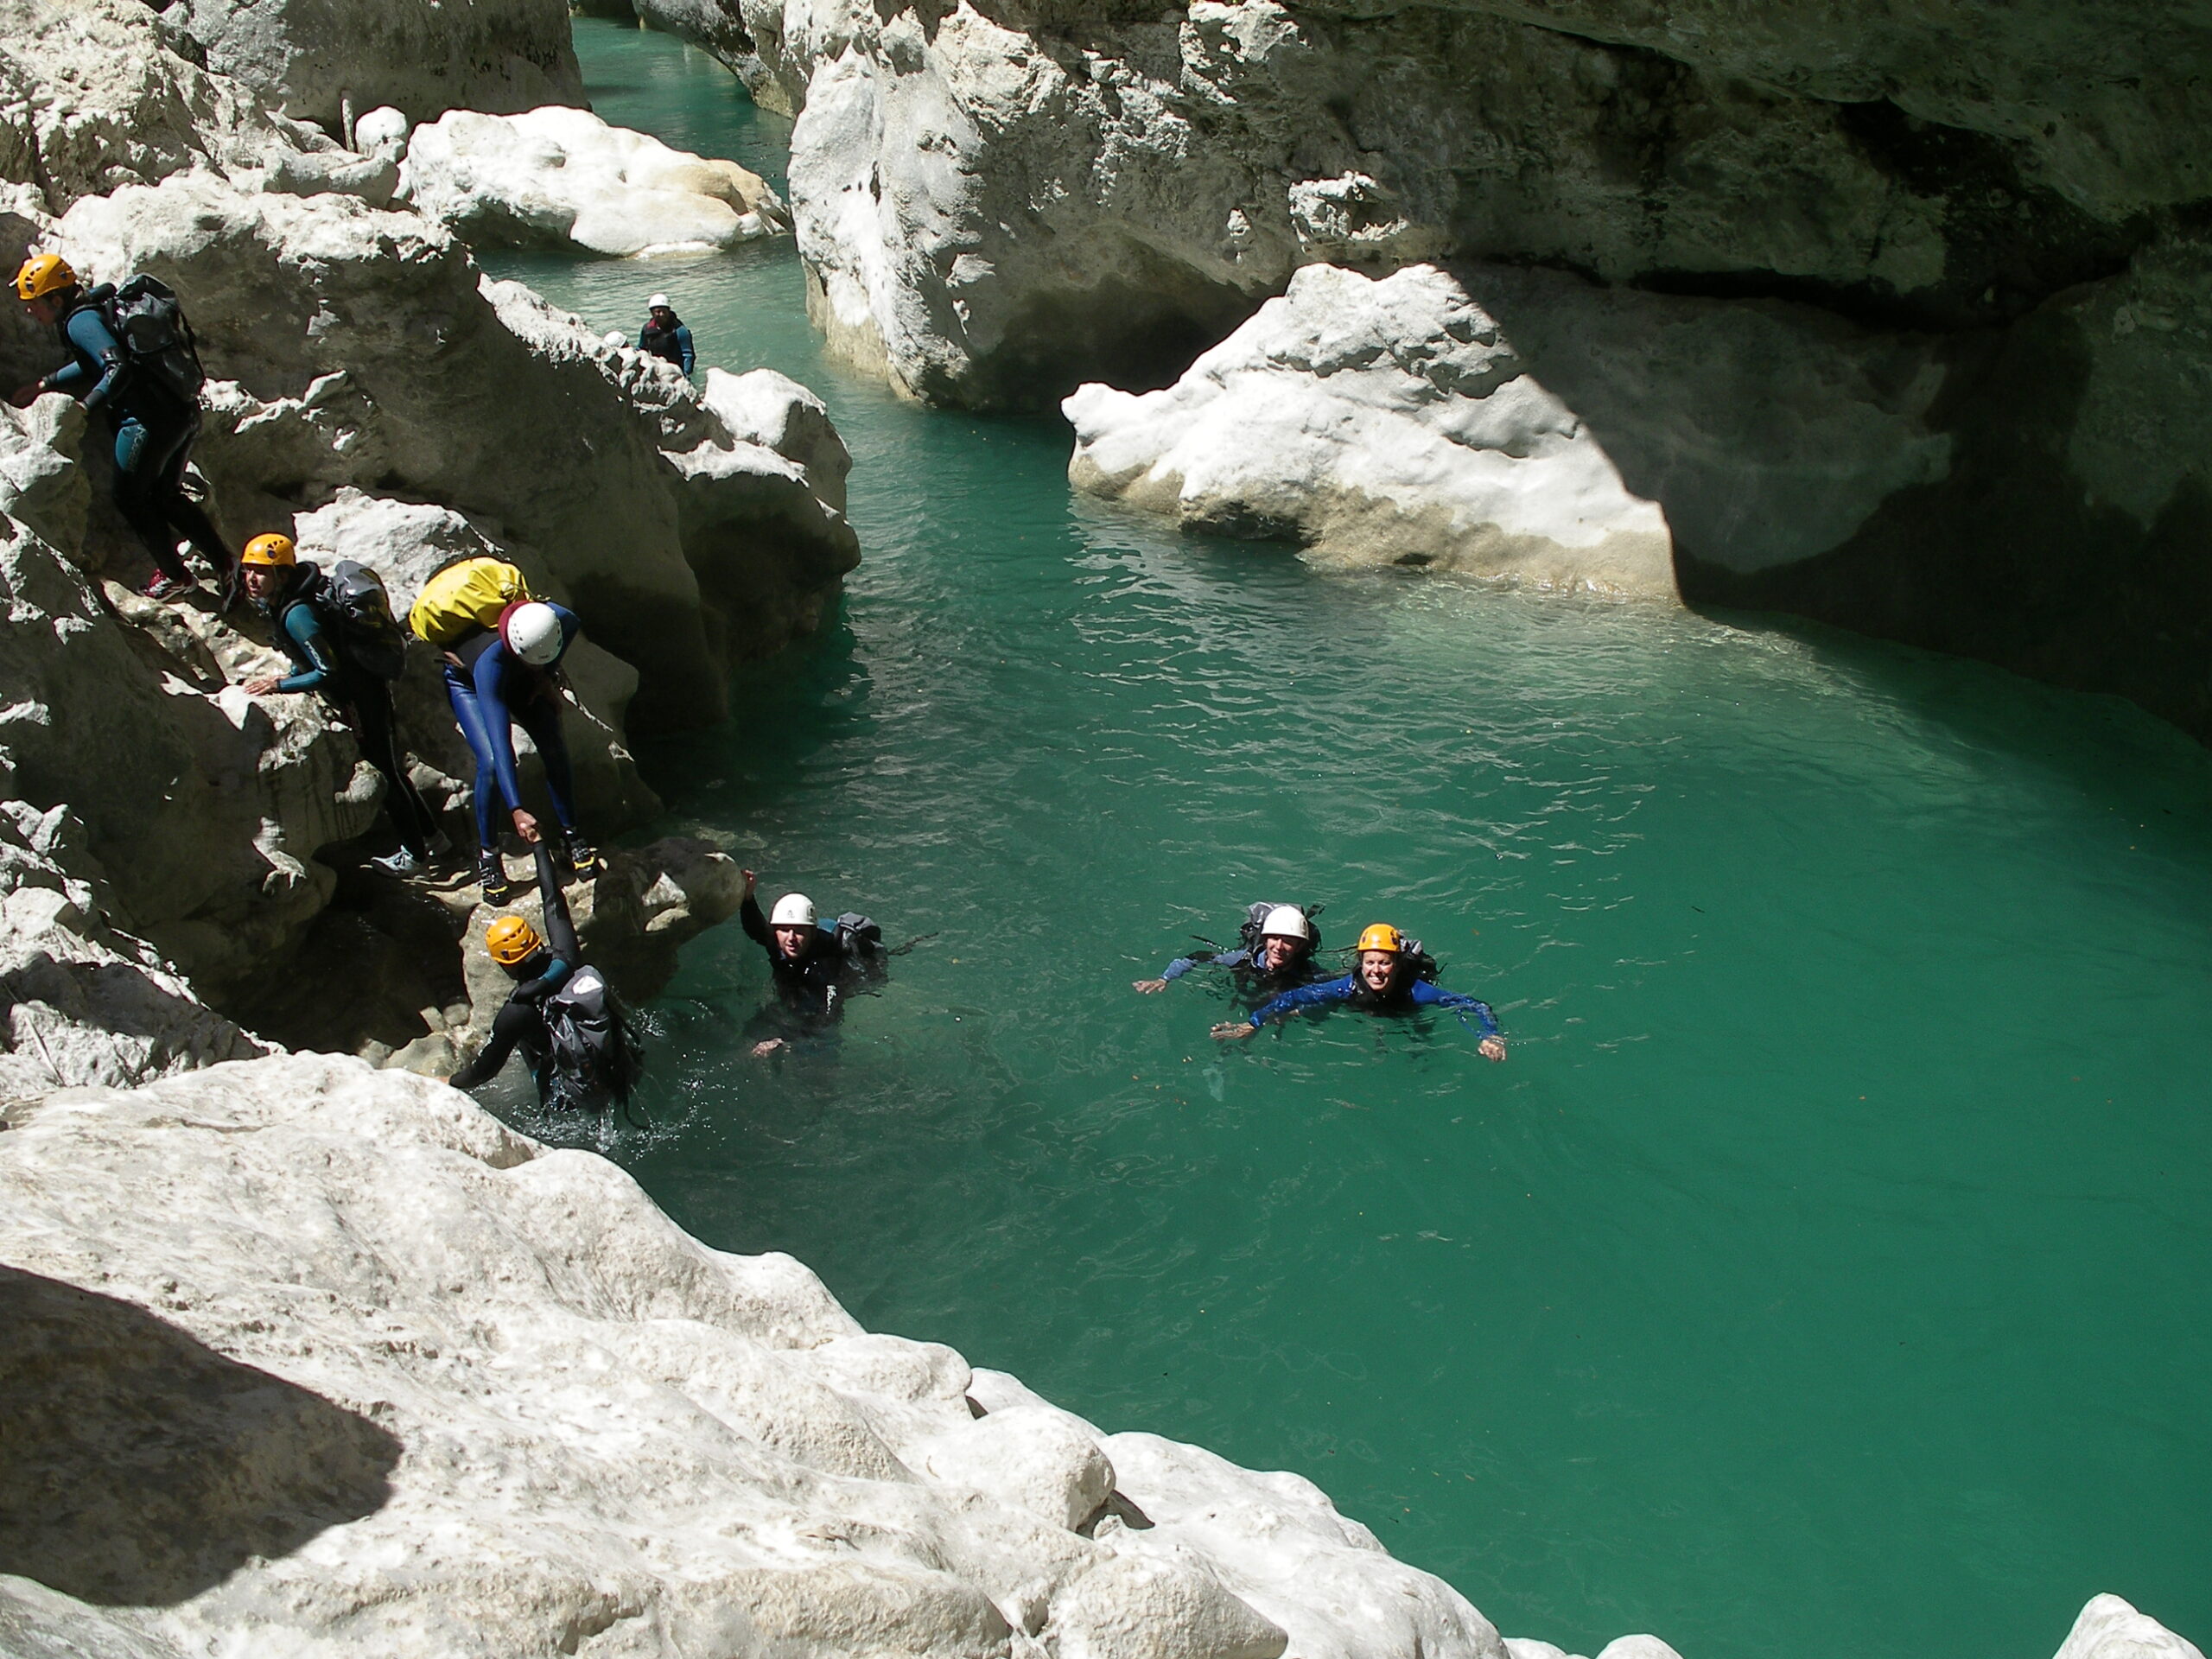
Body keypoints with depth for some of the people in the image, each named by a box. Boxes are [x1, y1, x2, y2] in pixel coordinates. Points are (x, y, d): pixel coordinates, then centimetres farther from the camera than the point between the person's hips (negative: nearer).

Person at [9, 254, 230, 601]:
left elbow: (119, 369, -26)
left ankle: (173, 574, 16)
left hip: (150, 419, -9)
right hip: (185, 412, 10)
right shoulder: (98, 307, 16)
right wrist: (43, 385, 32)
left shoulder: (80, 321, -12)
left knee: (131, 498, 9)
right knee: (166, 495, 21)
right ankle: (226, 568, 14)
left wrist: (82, 408, -21)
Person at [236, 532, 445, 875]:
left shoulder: (296, 614, -26)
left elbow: (329, 673, -26)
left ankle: (415, 852, 17)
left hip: (361, 699, -10)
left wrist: (279, 685, -20)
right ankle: (433, 837, 31)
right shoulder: (284, 603, 4)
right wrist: (291, 676, 6)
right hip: (368, 690, 10)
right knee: (391, 771, 19)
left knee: (386, 774, 3)